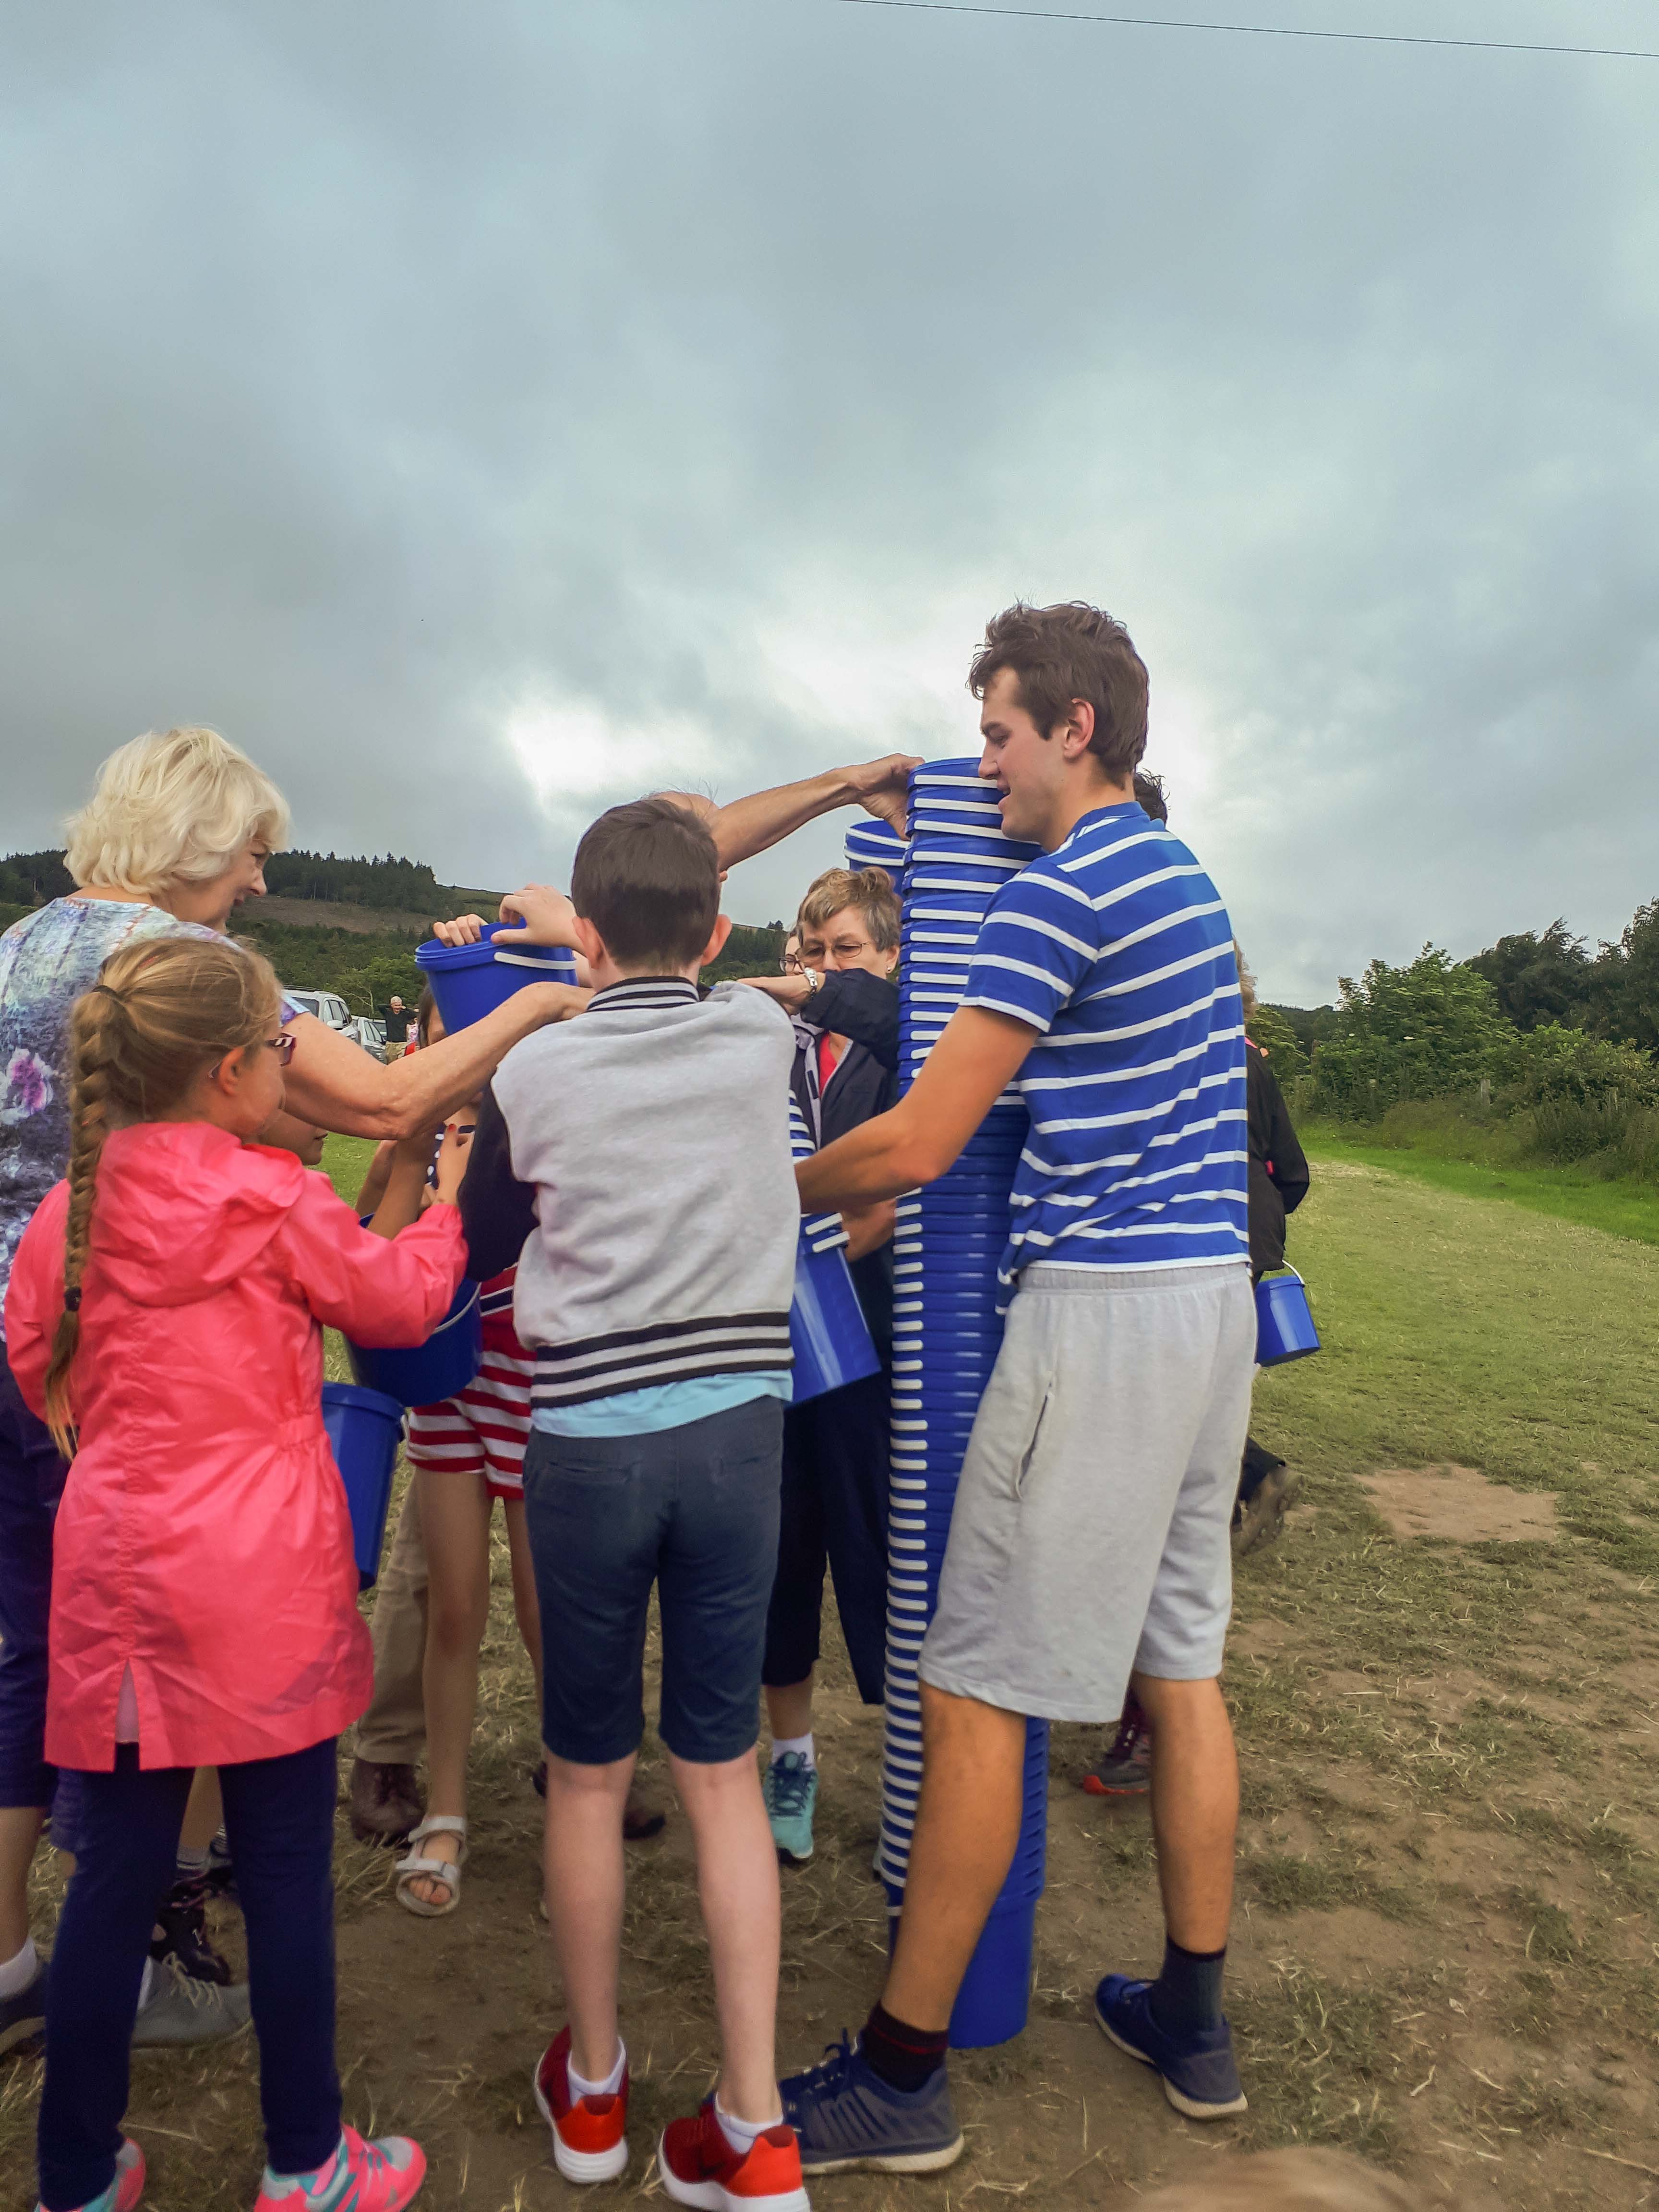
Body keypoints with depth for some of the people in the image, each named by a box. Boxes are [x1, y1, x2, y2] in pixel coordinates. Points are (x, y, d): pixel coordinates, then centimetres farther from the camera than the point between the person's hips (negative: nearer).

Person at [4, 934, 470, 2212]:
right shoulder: (270, 1203, -13)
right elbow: (401, 1302, 0)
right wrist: (451, 1197, 13)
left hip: (117, 1570, 5)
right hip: (262, 1587, -5)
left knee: (116, 1876, 16)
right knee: (287, 1875, 10)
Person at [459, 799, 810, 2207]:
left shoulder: (534, 1074, -6)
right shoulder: (764, 1039, -1)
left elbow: (478, 1253, 9)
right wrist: (642, 937, 32)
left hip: (588, 1442, -1)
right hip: (737, 1429, 2)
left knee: (587, 1775, 15)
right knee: (723, 1772, 12)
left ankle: (591, 2090, 35)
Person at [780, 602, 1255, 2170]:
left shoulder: (1058, 892, -13)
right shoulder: (1187, 883, 17)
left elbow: (916, 1144, -16)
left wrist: (774, 1192, 3)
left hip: (1098, 1313, -9)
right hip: (1215, 1291, 10)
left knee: (975, 1691, 0)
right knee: (1178, 1661, 17)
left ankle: (901, 2076, 14)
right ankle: (1191, 2023, 32)